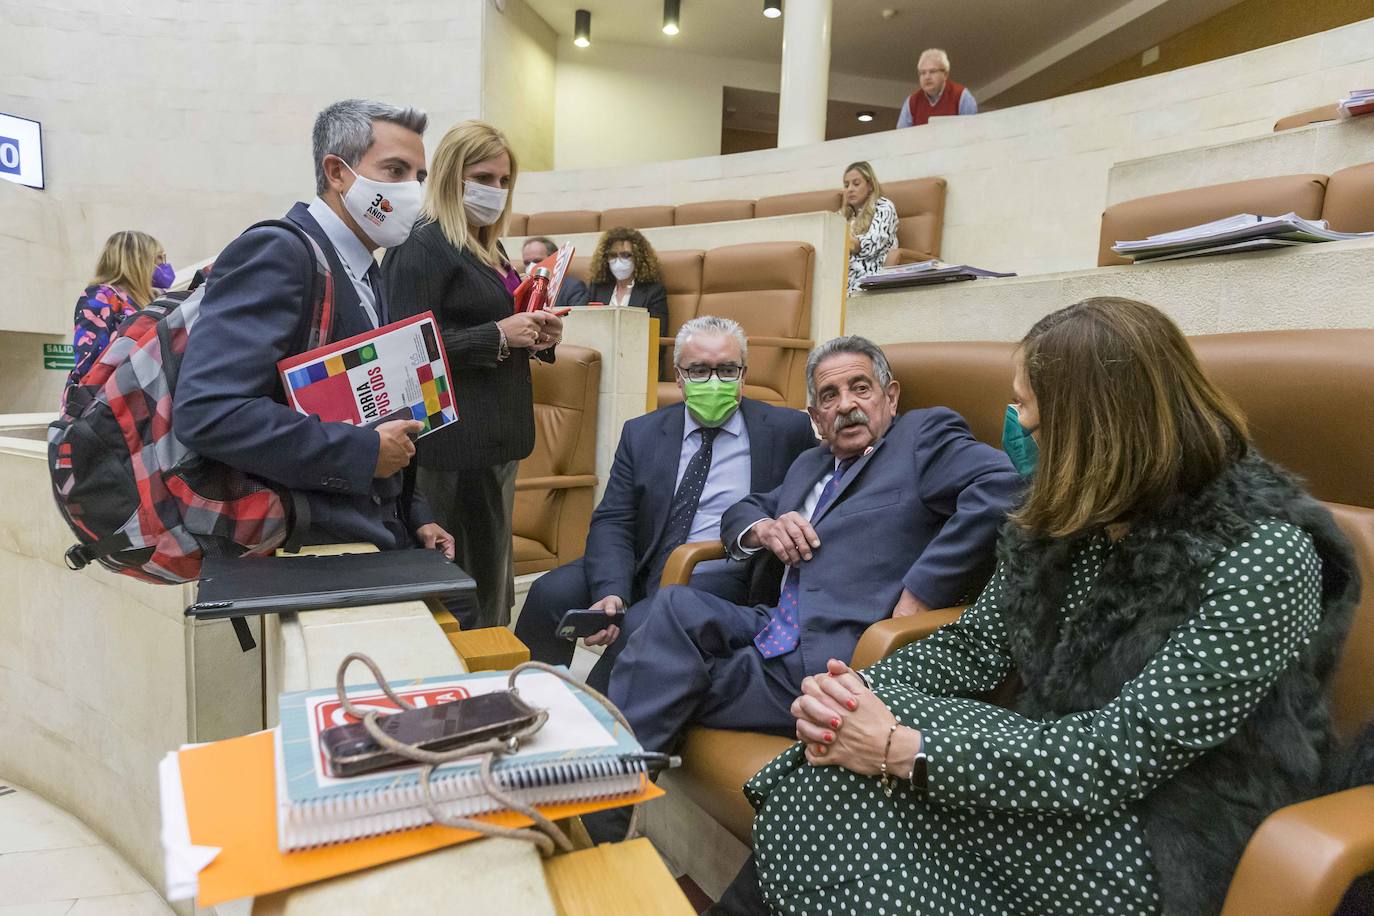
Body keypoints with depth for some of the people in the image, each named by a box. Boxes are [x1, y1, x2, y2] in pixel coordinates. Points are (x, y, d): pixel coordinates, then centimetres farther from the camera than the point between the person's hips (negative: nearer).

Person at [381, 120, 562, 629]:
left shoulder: (488, 248, 18)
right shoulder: (421, 247, -9)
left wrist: (538, 339, 9)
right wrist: (498, 336, -20)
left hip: (496, 438, 9)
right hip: (456, 443, -9)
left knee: (493, 580, 16)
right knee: (469, 592, -3)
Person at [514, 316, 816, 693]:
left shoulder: (787, 430, 2)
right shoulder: (642, 433, 8)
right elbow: (612, 522, 0)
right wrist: (610, 592, -18)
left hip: (719, 579, -3)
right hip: (641, 569, 3)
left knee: (641, 624, -29)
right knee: (550, 592, -19)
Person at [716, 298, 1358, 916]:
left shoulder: (1264, 555, -21)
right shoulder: (1066, 515, 0)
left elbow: (1126, 753, -26)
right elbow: (976, 644, 2)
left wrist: (902, 748, -30)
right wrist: (858, 691, -17)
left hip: (1166, 848, -6)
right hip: (1063, 787, 6)